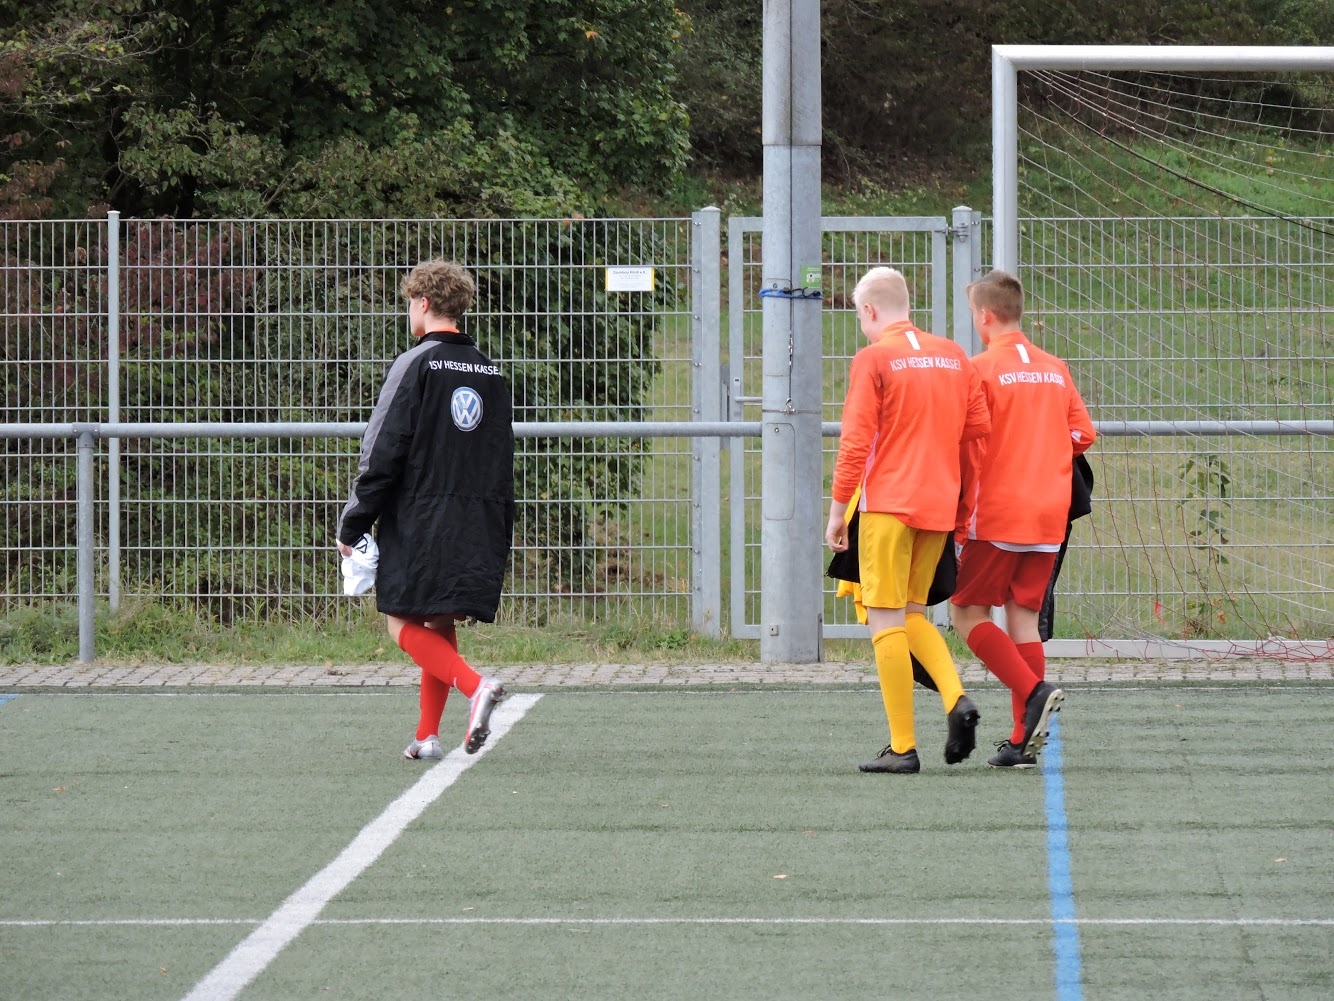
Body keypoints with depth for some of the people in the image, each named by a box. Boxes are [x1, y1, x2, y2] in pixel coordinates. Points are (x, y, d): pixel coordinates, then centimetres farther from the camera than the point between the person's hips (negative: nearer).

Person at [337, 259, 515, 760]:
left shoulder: (415, 365, -9)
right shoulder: (490, 372, 11)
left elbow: (382, 453, -12)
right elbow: (503, 459, 16)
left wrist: (352, 526, -6)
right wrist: (499, 538, 22)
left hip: (419, 521, -6)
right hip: (478, 526, 6)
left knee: (403, 621, -1)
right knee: (439, 623, 14)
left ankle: (474, 685, -23)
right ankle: (428, 735, 12)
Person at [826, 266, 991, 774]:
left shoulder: (873, 359, -7)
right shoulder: (954, 356, 9)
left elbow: (854, 443, -11)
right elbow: (980, 427, 8)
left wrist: (837, 513, -4)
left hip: (888, 504, -6)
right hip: (940, 505, 6)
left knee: (887, 622, -1)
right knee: (912, 614, 19)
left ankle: (903, 747, -3)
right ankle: (956, 698, -5)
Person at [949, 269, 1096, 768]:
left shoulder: (982, 368, -8)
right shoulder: (1056, 370, 10)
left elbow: (966, 447, -11)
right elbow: (1083, 433, 11)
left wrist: (959, 515, -3)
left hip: (996, 515, -6)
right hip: (1048, 516, 6)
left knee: (966, 612, 3)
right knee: (1023, 617, 8)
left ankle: (1034, 691, -16)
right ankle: (1024, 740, 4)